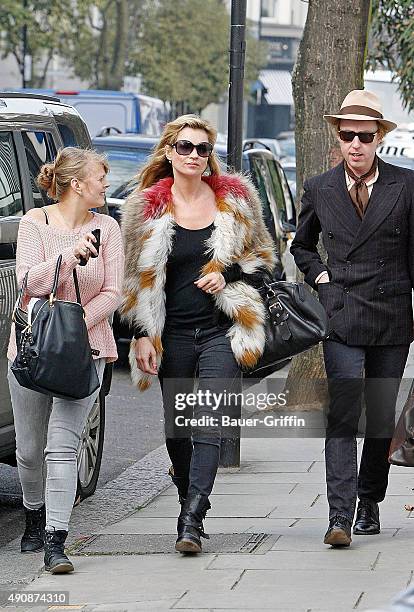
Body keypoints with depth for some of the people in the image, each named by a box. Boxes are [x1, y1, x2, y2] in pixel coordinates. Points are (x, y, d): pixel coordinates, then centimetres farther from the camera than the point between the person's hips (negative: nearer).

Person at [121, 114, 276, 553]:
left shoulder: (234, 199, 3)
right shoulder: (147, 208, 3)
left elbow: (262, 259, 12)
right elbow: (138, 278, 6)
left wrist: (227, 276, -7)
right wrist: (142, 335, -1)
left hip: (221, 331, -2)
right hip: (172, 334, 2)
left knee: (208, 424, -13)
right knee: (175, 429, 8)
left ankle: (190, 521, -19)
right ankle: (192, 505, 26)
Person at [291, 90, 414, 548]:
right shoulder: (319, 189, 6)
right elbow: (301, 246, 23)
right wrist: (319, 275, 5)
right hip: (341, 319, 0)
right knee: (342, 414, -13)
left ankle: (369, 503, 25)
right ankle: (340, 516, -19)